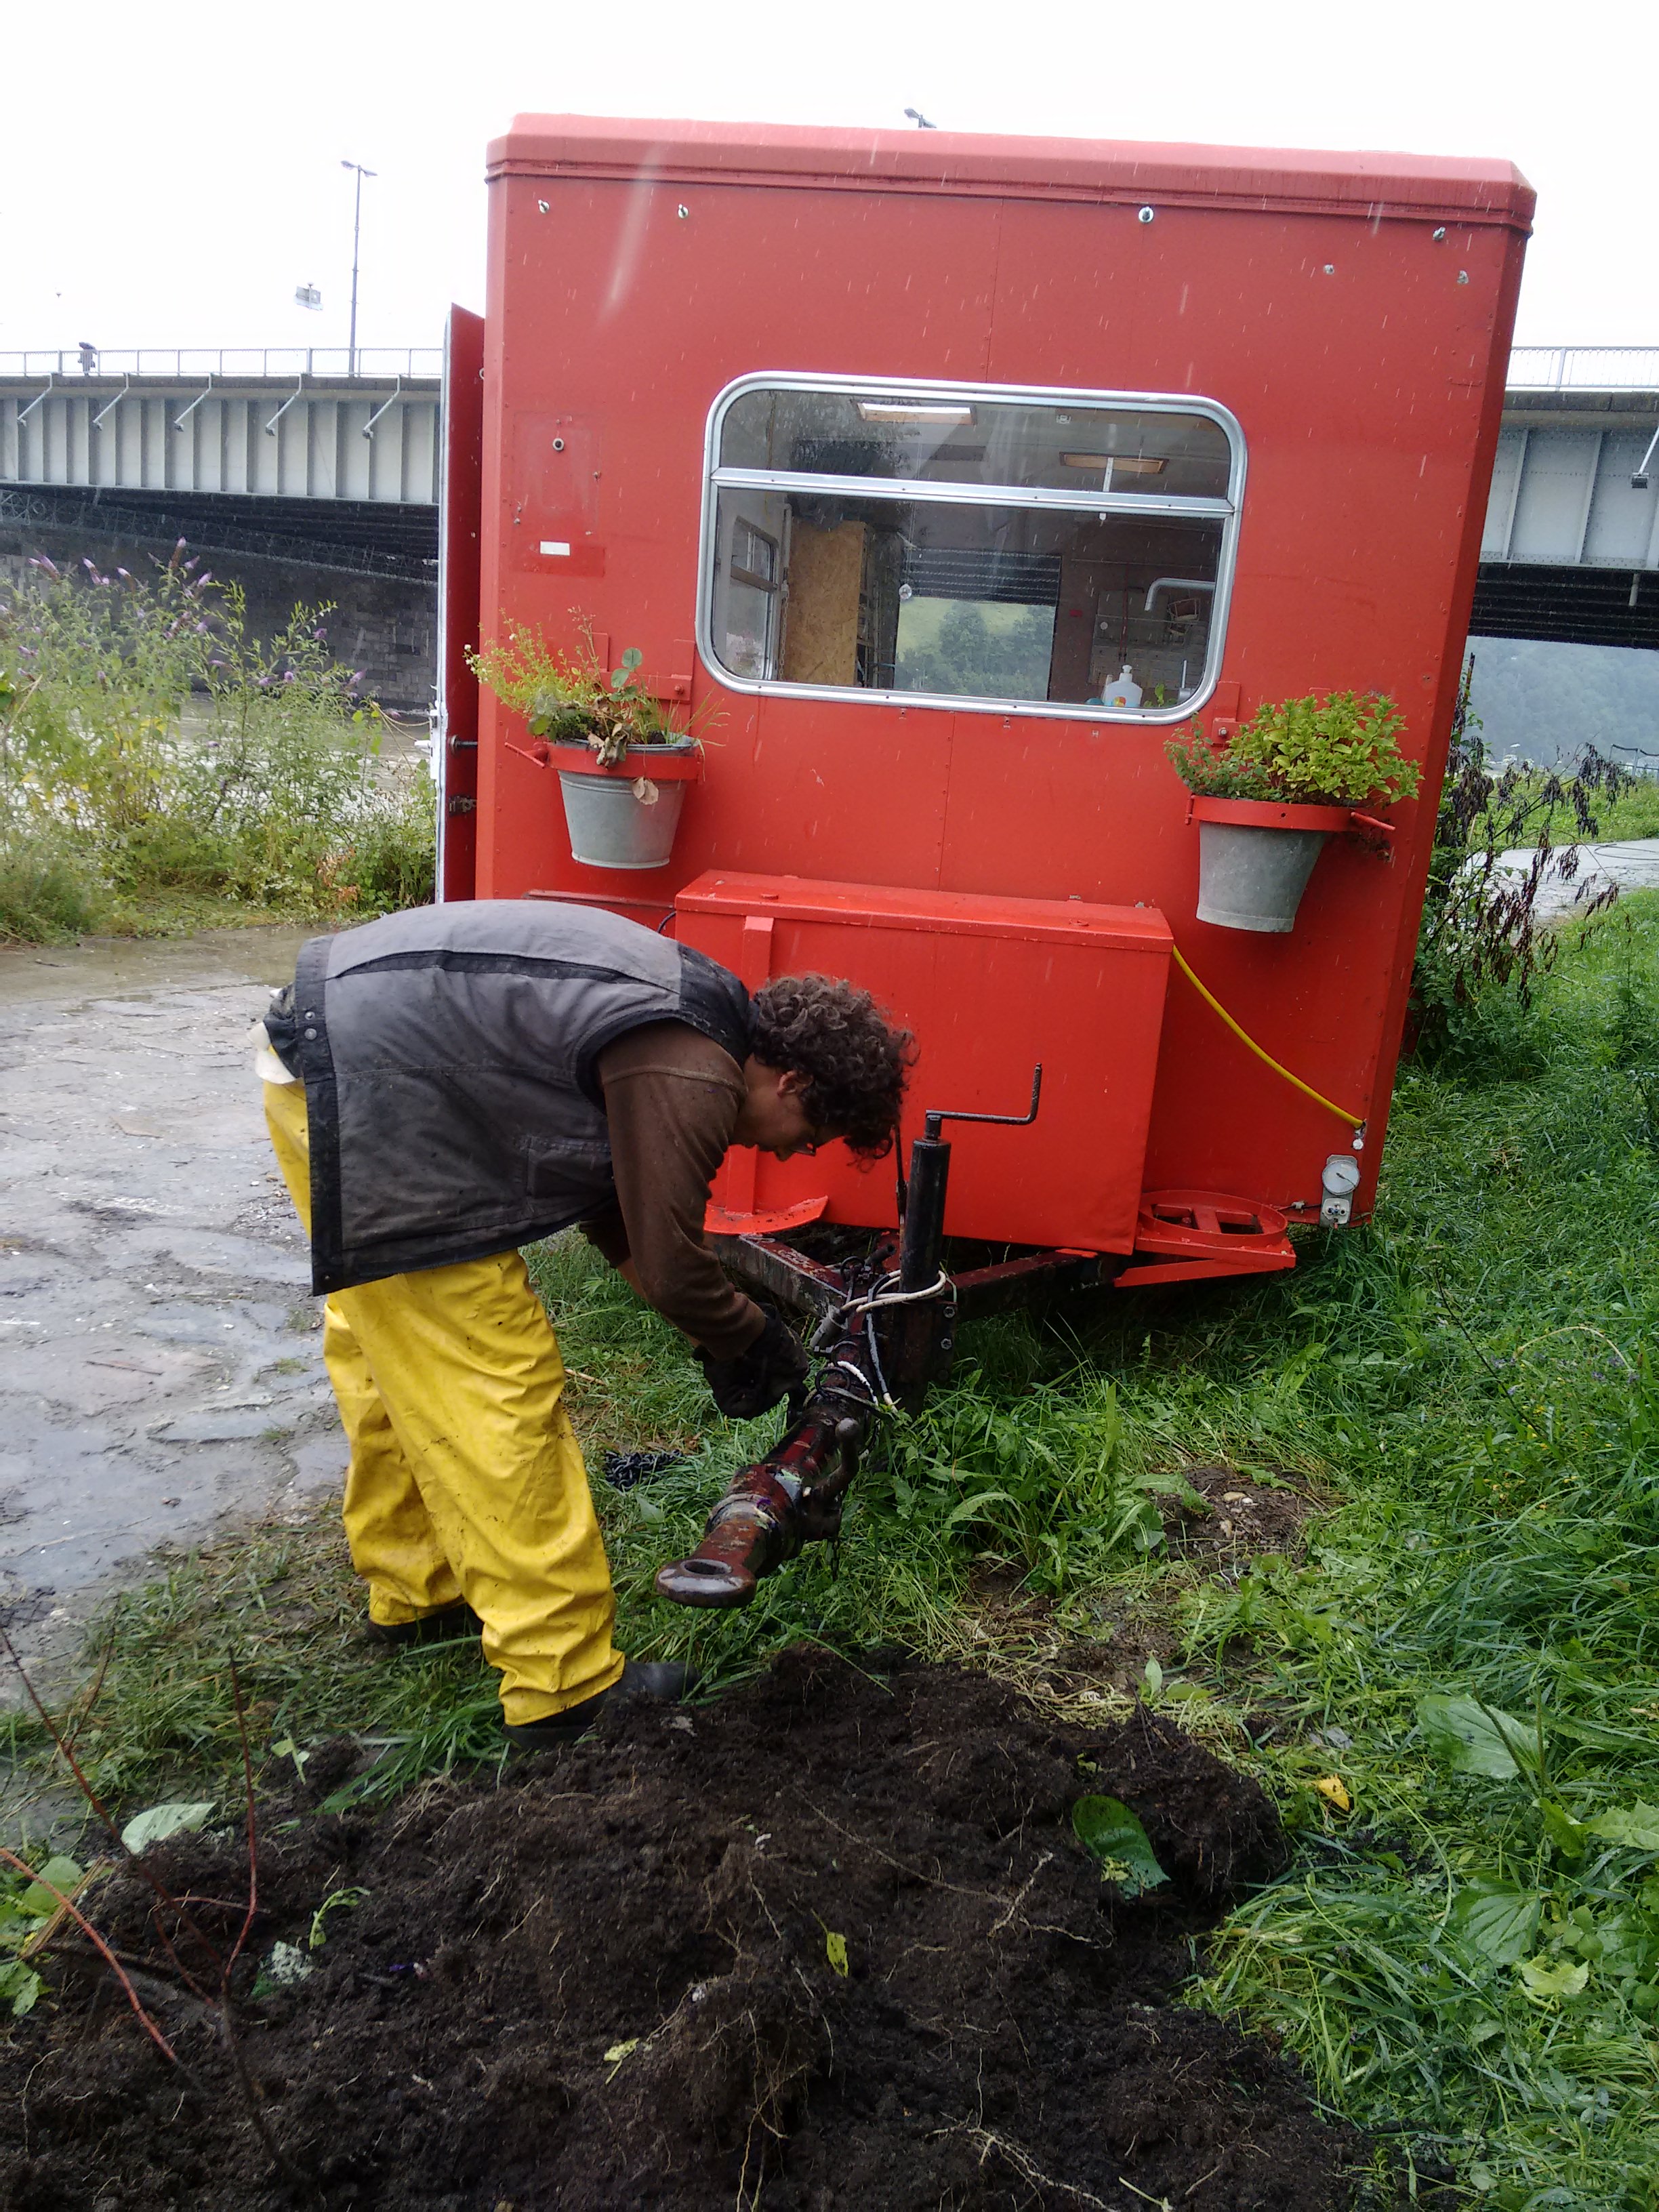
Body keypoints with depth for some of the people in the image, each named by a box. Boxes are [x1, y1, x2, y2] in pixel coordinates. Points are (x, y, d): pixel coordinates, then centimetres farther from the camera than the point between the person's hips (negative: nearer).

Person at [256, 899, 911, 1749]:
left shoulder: (696, 1014, 11)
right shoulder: (689, 1080, -20)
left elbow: (616, 1214, 17)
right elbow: (670, 1266, -15)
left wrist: (718, 1336, 14)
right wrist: (753, 1341, 5)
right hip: (362, 1094, -11)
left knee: (392, 1357, 23)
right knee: (497, 1387, -4)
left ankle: (416, 1592, 42)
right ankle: (564, 1684, 6)